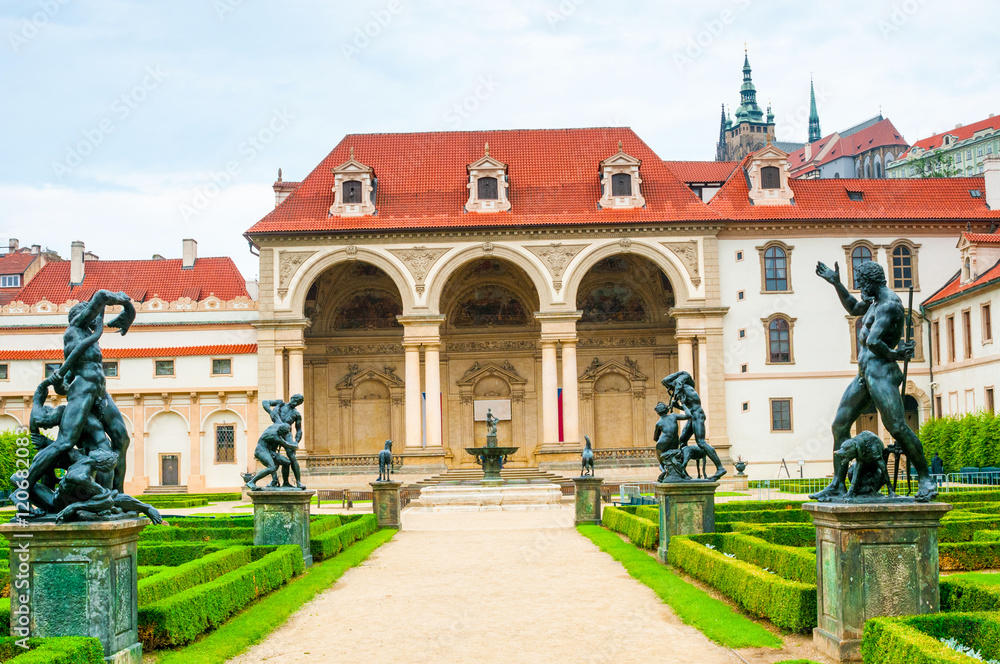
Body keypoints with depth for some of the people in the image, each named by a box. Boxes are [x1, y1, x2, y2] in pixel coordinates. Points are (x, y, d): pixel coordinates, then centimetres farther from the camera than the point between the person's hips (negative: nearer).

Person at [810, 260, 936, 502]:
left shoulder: (890, 305, -13)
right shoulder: (876, 301, 19)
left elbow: (873, 341, -23)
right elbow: (853, 308, 40)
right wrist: (836, 283, 36)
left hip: (881, 372, -10)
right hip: (864, 374, 10)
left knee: (897, 427, -16)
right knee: (840, 425, 6)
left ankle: (925, 480, -5)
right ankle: (838, 485, 8)